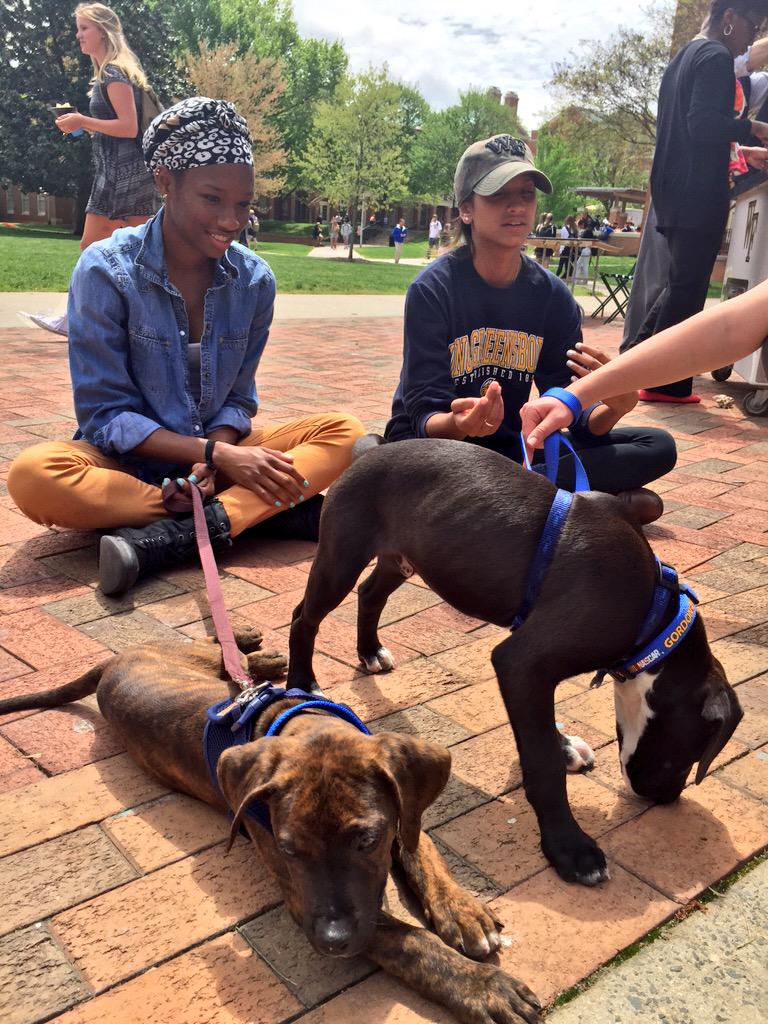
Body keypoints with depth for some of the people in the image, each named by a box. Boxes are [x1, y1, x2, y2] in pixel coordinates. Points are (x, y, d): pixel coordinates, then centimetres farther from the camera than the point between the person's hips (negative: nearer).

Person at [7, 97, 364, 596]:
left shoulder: (255, 279, -4)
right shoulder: (105, 270, -13)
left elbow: (238, 399, 2)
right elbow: (105, 413, -13)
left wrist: (212, 461, -20)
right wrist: (217, 454, -23)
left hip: (217, 451, 3)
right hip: (126, 461, -3)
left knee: (344, 433, -16)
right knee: (33, 474, -34)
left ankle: (170, 537, -32)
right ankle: (267, 513, -28)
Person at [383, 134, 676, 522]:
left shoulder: (553, 295, -3)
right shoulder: (433, 289, -15)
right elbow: (424, 416, -19)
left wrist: (613, 408, -28)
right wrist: (459, 423, -43)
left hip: (511, 446, 4)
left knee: (657, 446, -7)